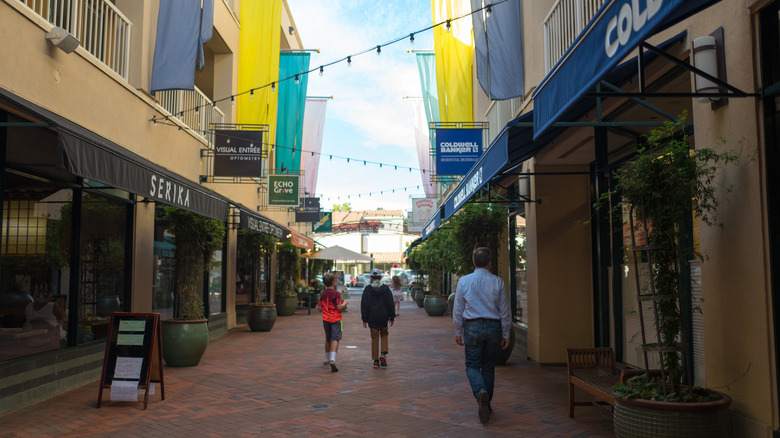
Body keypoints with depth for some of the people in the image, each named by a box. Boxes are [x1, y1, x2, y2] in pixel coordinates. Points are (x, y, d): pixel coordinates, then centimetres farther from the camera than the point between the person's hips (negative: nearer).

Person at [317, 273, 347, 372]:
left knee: (328, 339, 20)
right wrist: (344, 303, 2)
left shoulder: (322, 294, 4)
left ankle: (327, 359, 34)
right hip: (336, 319, -5)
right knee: (335, 339, -10)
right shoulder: (336, 293, -11)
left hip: (326, 319, 5)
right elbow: (339, 307, -16)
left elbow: (320, 308, 9)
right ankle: (332, 359, -29)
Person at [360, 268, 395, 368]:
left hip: (372, 318, 0)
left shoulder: (368, 289, -4)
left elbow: (364, 304, -4)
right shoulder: (386, 288, -2)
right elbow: (390, 304, 0)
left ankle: (376, 360, 6)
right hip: (384, 317, 1)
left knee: (374, 338, 6)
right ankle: (384, 354, -2)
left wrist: (364, 319, 1)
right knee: (384, 335, 18)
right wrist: (392, 317, 7)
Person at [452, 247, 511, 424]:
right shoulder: (498, 282, -2)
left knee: (472, 365, 5)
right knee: (489, 366, 15)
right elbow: (504, 310, 2)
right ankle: (486, 404, 21)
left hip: (473, 326, -1)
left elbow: (458, 309, 1)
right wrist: (506, 334, 10)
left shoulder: (464, 281, -4)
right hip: (493, 326, 2)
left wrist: (458, 332, 11)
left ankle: (481, 392, -23)